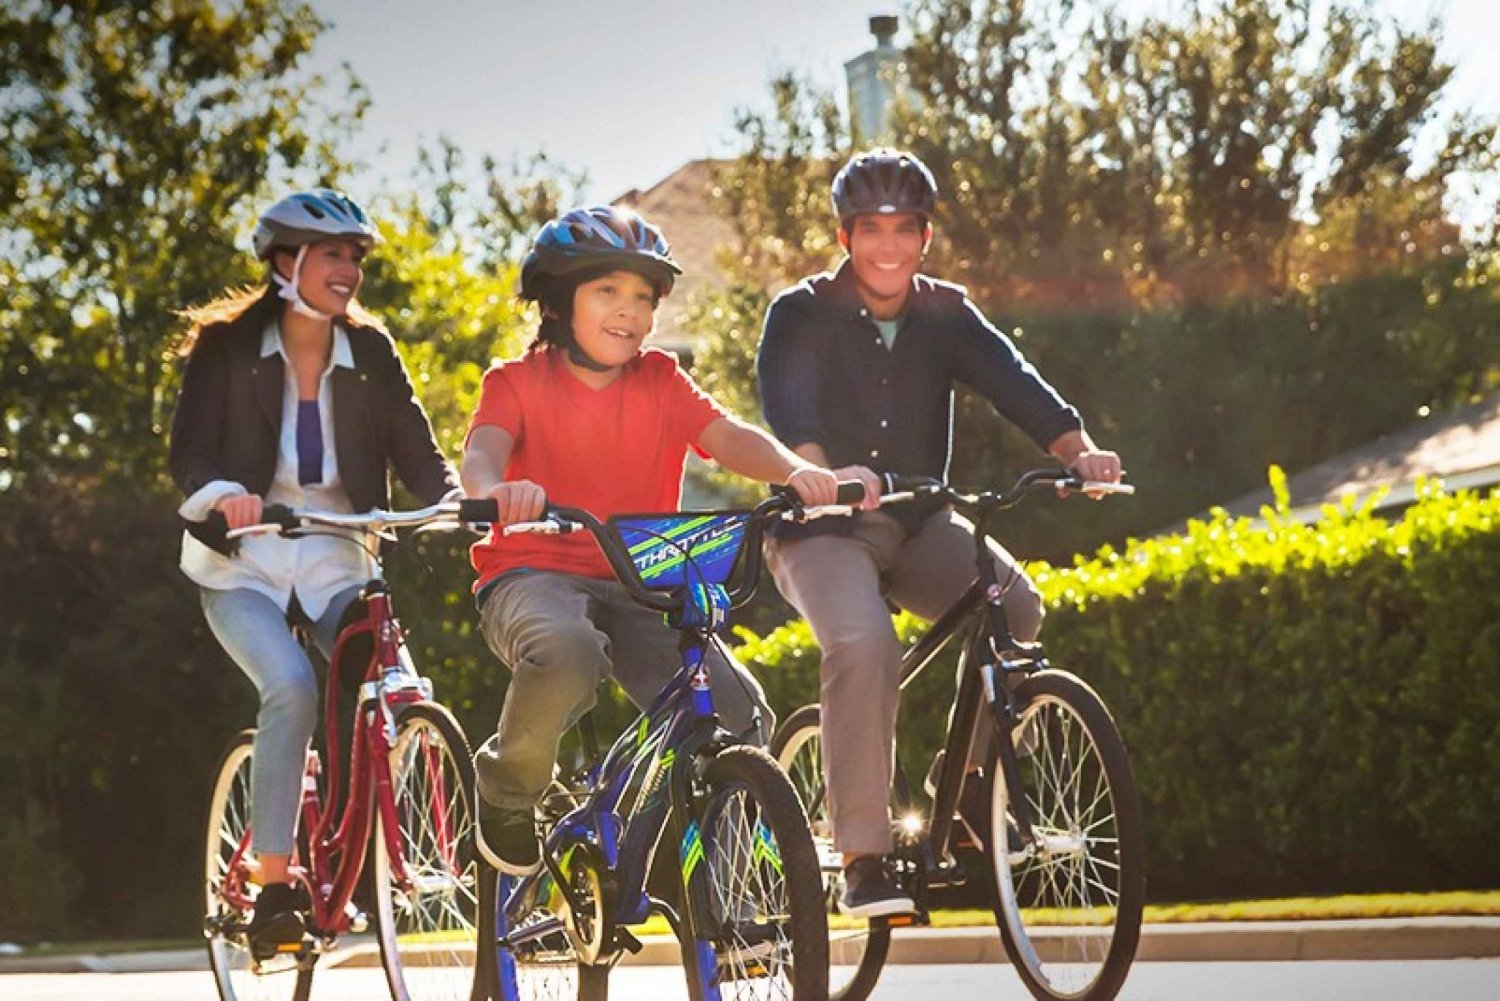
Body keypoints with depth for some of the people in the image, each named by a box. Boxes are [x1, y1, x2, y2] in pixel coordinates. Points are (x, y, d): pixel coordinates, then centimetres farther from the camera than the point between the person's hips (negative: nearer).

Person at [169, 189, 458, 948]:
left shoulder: (369, 353, 3)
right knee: (291, 687, -29)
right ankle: (272, 886, -20)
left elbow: (416, 449, -4)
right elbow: (189, 451, -14)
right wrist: (222, 493, -36)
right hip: (244, 565, -3)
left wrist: (454, 501, -25)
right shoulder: (228, 349, -5)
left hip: (335, 566, 3)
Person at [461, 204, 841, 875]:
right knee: (566, 655, -40)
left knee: (740, 719, -18)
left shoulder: (660, 381, 12)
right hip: (534, 575, -3)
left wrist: (793, 471, -27)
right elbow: (483, 450, -16)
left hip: (639, 585, 3)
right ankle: (506, 789, -10)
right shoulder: (517, 382, 4)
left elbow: (728, 437, -4)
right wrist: (495, 490, -42)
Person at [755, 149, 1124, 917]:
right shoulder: (802, 314, -6)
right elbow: (785, 406, -25)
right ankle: (862, 860, -27)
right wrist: (825, 473, -46)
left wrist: (1078, 449, -32)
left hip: (918, 524, 4)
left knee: (1015, 607, -23)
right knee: (864, 645, -32)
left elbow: (1012, 381, -12)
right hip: (823, 528, -4)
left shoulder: (945, 315, 4)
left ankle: (970, 780, -5)